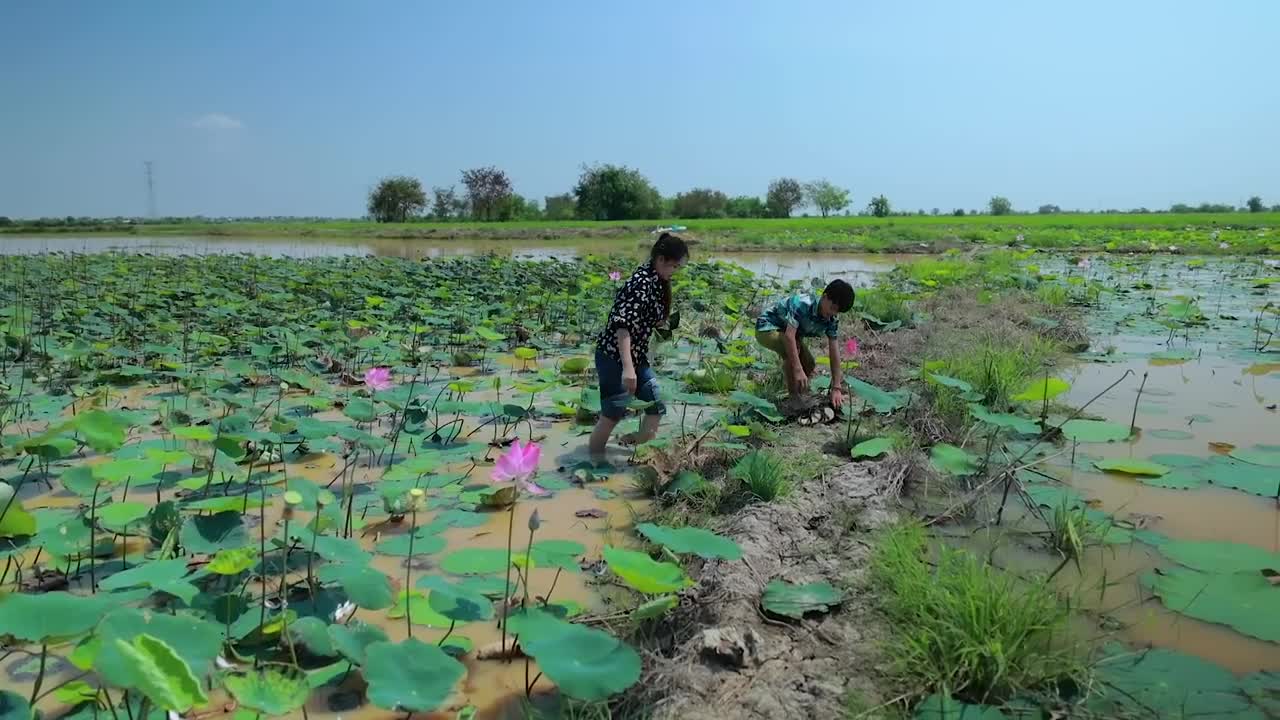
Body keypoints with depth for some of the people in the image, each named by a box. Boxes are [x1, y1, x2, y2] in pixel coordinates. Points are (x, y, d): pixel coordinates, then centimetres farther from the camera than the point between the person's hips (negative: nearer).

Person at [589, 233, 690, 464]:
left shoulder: (657, 282, 7)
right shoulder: (641, 283, -22)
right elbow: (622, 325, -31)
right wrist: (627, 368, -38)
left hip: (636, 356, 9)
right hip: (614, 356, -9)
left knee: (656, 408, 8)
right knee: (614, 413, 1)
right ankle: (593, 459, 17)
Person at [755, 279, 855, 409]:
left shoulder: (831, 320, -13)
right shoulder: (802, 303, -35)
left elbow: (834, 353, -13)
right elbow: (789, 336, -42)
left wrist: (836, 388, -18)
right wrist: (798, 370, -45)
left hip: (786, 333, 7)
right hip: (766, 328, -7)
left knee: (810, 365, -2)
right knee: (792, 349, -32)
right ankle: (793, 398, -19)